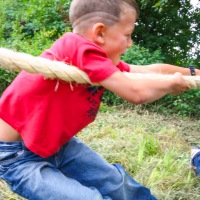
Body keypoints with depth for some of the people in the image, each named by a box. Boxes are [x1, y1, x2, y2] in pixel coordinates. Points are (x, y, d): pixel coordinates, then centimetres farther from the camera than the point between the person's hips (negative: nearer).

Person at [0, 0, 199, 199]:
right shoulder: (77, 47, -30)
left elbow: (150, 71, 7)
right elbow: (136, 93, -30)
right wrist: (173, 84, -12)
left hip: (56, 144, 9)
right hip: (17, 155, -8)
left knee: (116, 182, 15)